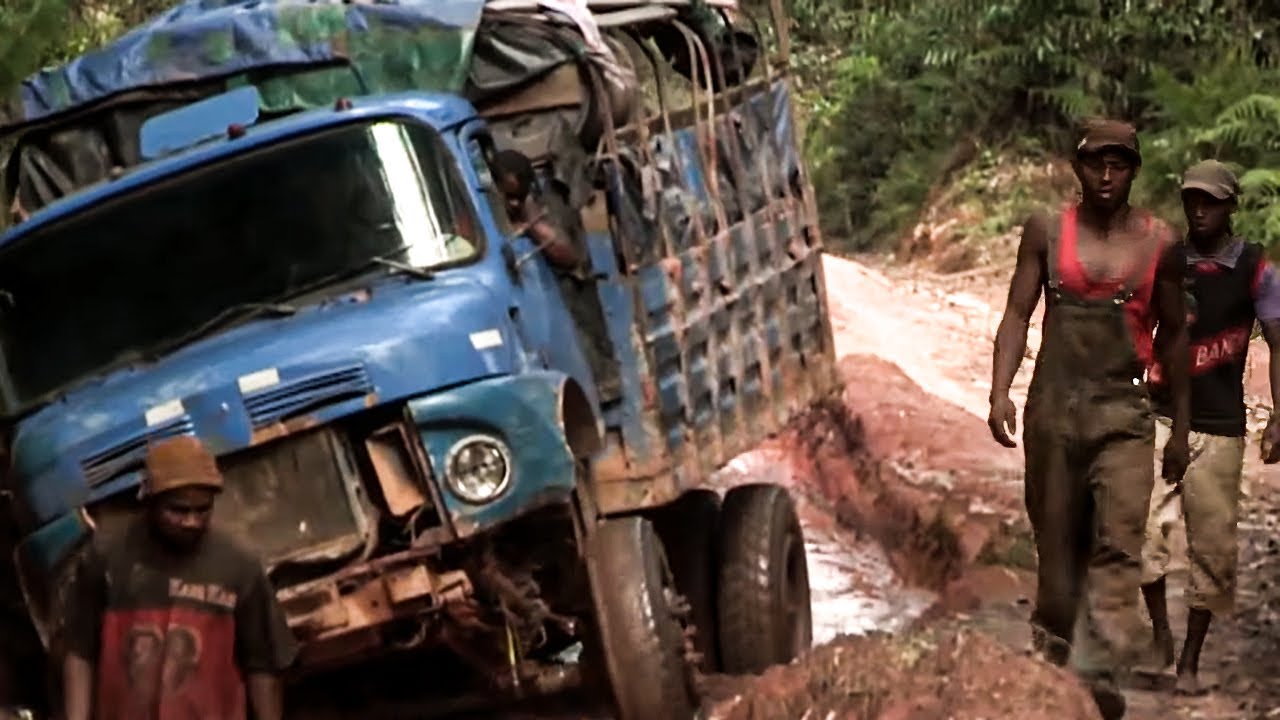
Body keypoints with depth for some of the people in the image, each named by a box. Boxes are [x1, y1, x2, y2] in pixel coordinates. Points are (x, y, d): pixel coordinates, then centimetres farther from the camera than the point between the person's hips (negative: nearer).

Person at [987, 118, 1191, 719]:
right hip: (1053, 406, 1)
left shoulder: (1159, 244, 4)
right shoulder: (1046, 232, 4)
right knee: (1056, 541, 9)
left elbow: (1172, 334, 11)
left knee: (1118, 545, -14)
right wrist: (1000, 392, -11)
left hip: (1123, 409, -1)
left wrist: (1180, 425, 13)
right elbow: (1017, 315, 3)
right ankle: (1052, 656, 23)